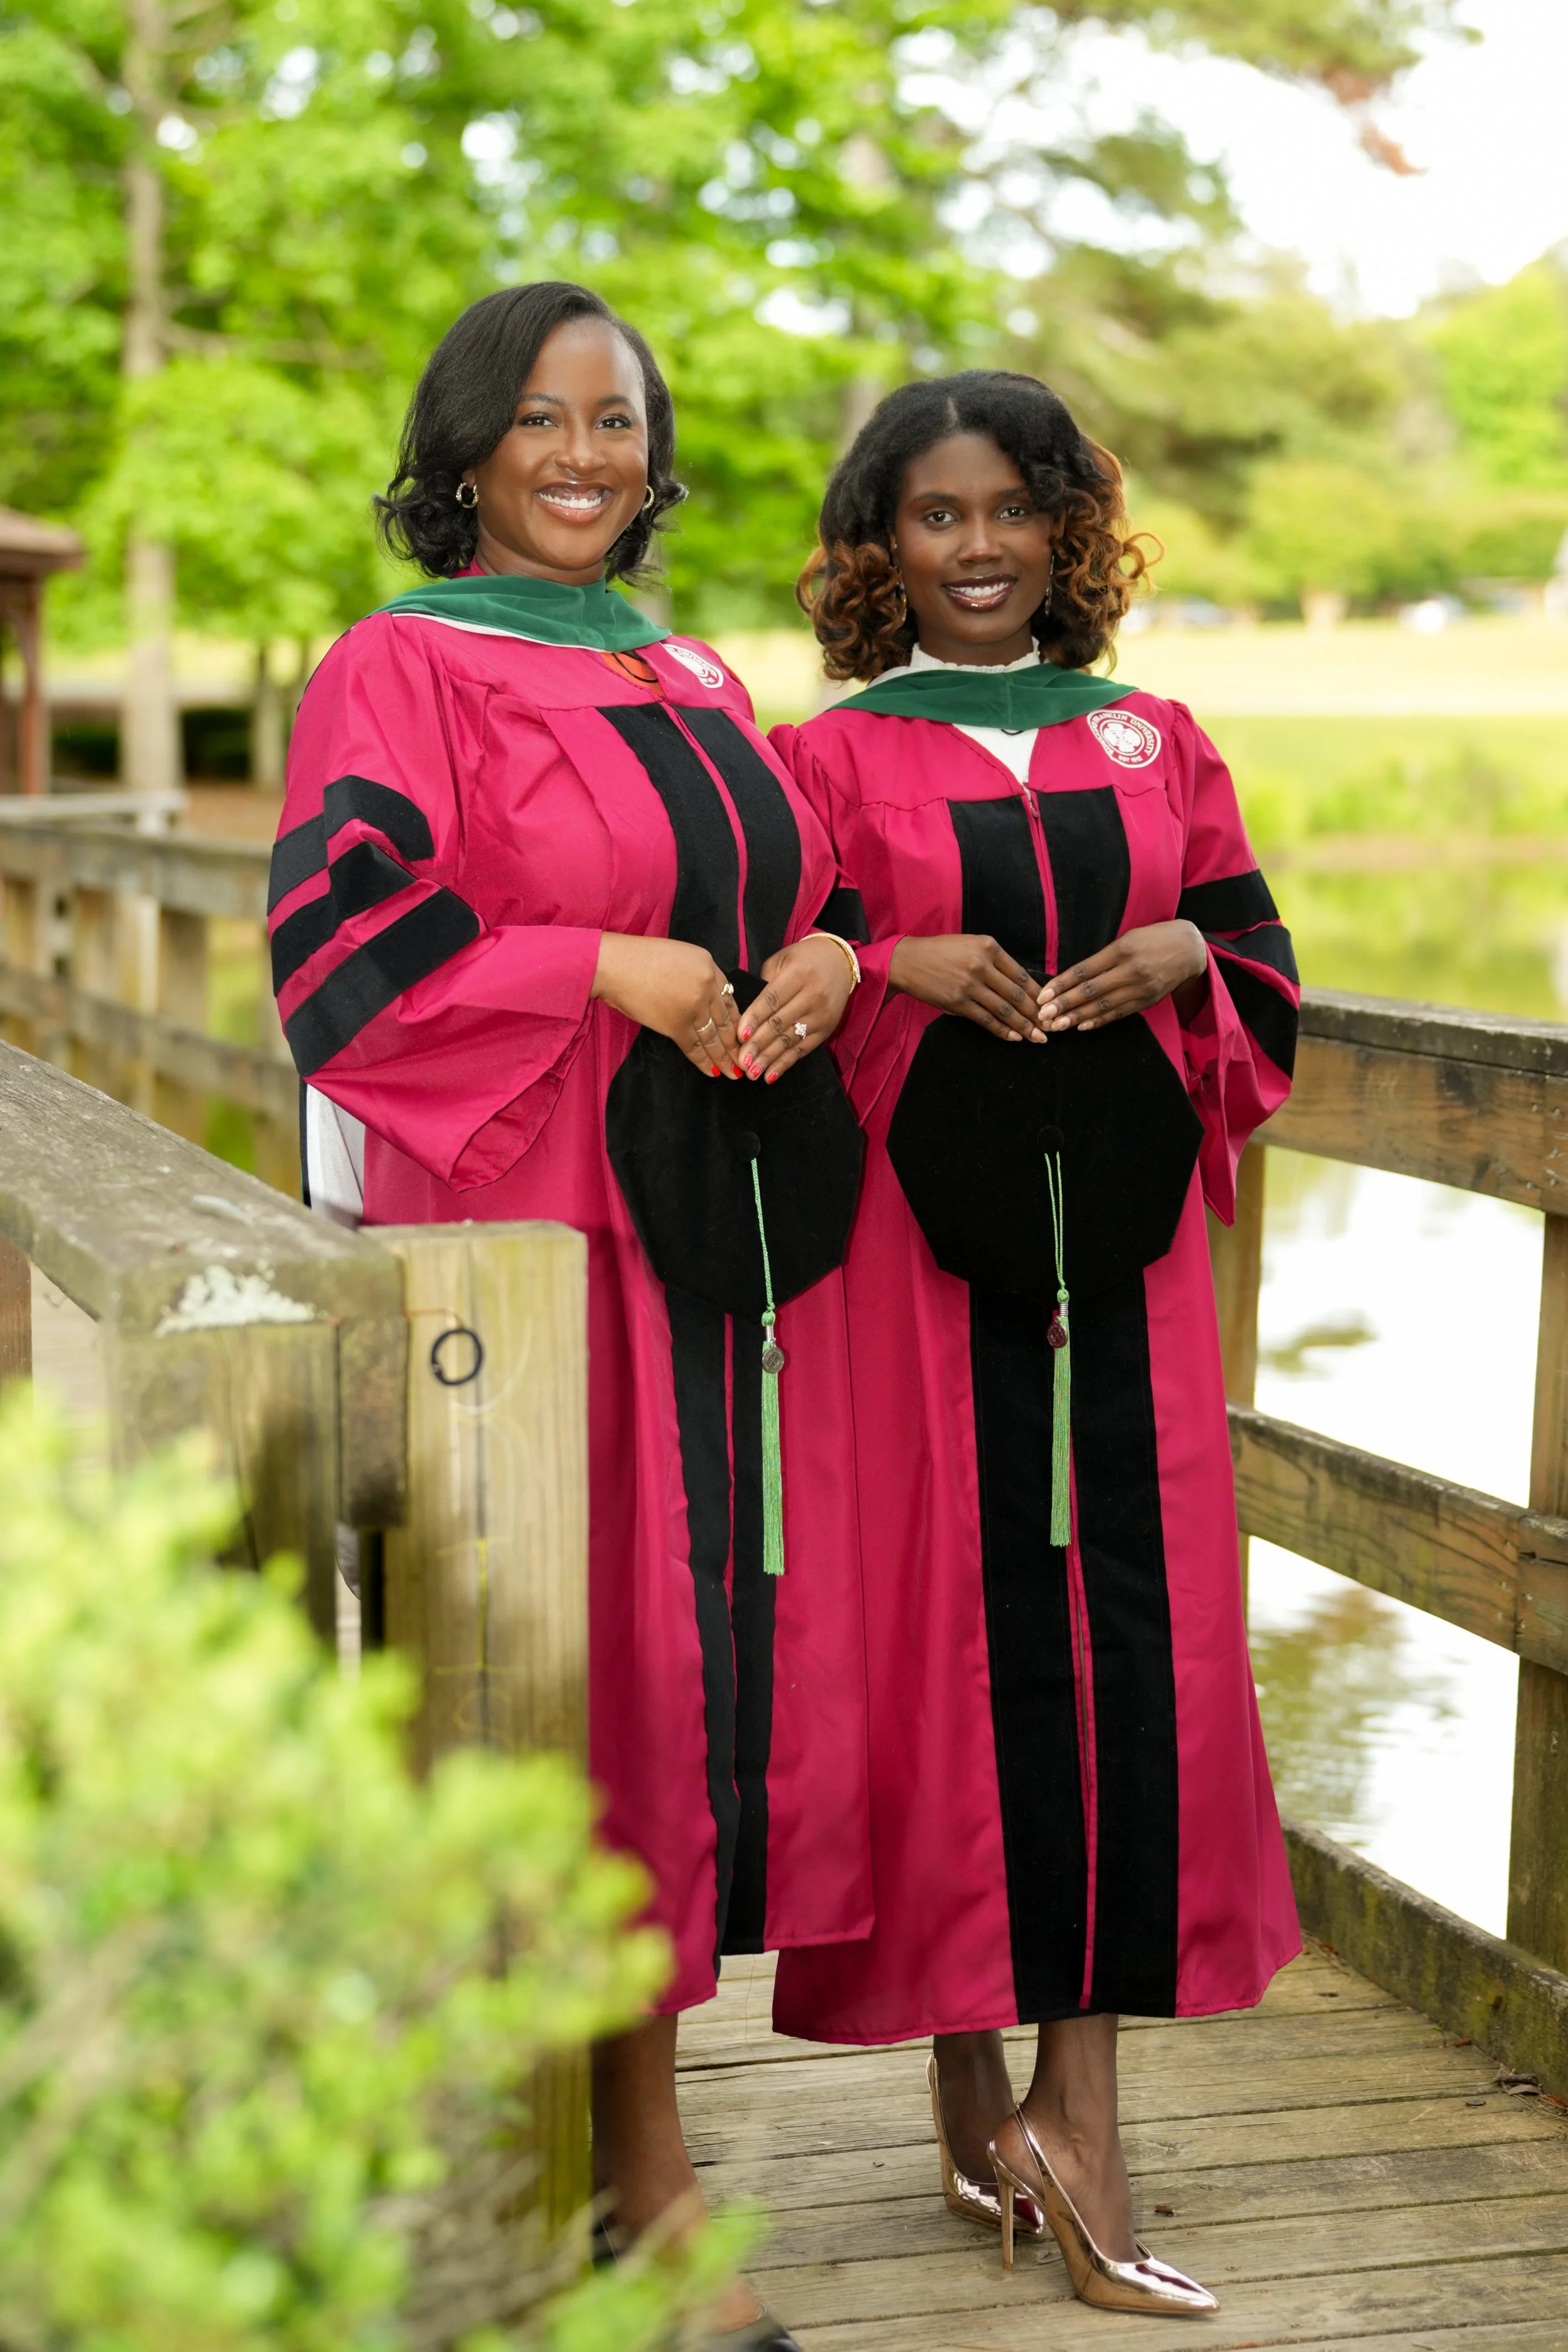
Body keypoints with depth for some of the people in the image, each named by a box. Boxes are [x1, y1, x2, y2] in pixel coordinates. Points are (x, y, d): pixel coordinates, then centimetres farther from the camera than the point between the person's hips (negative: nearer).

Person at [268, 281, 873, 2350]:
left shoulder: (700, 686, 19)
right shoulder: (403, 669, -2)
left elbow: (800, 894, 24)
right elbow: (339, 938, -12)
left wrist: (826, 960, 1)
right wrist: (607, 970, -17)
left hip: (736, 1232, 6)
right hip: (533, 1227, -6)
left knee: (732, 1630, 5)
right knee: (589, 1654, -4)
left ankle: (629, 2119, 18)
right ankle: (636, 2149, 10)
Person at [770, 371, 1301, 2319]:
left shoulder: (1155, 743, 14)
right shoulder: (830, 757, 5)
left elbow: (1266, 968, 13)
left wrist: (1182, 957, -7)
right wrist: (897, 966, -16)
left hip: (1119, 1241, 3)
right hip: (918, 1243, -2)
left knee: (1131, 1629, -4)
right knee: (947, 1627, -1)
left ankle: (1077, 2101, 3)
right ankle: (969, 2095, 14)